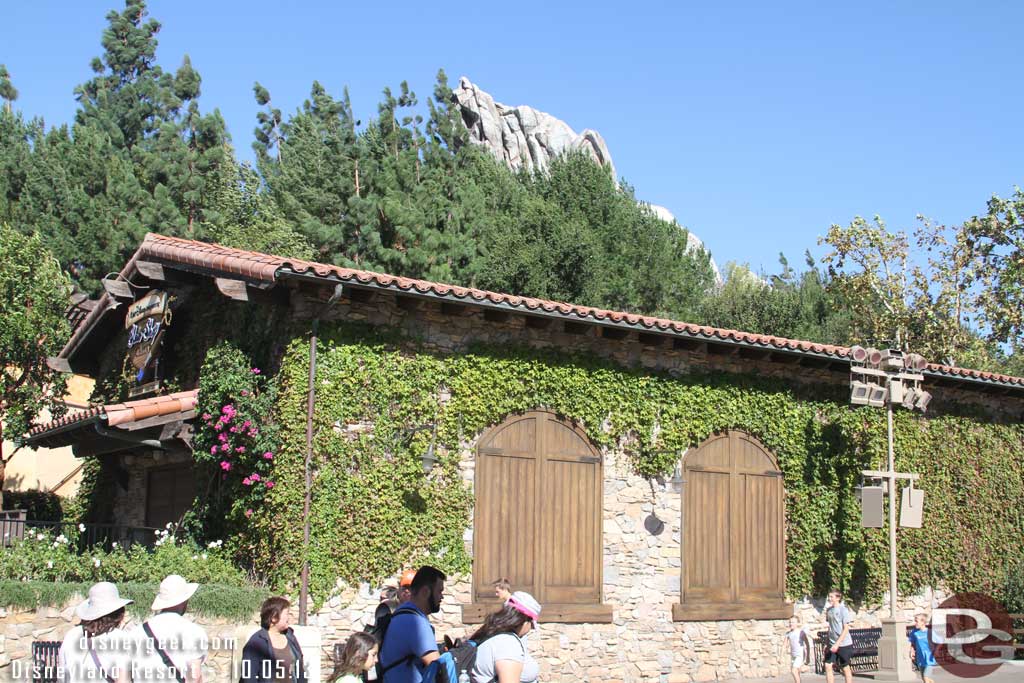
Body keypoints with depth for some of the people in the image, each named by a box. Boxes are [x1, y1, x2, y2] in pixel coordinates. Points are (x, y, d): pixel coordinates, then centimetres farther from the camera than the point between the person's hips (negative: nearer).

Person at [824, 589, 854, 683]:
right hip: (832, 644, 6)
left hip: (844, 644, -6)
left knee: (845, 668, 4)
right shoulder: (829, 610, 7)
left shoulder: (843, 610, -11)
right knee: (828, 666, -3)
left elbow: (846, 629, -14)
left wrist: (837, 644, -20)